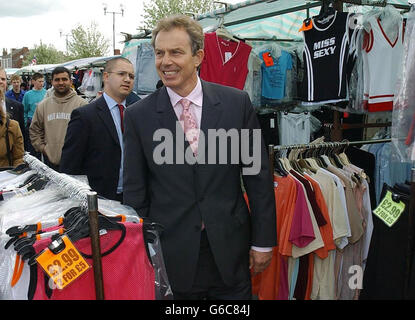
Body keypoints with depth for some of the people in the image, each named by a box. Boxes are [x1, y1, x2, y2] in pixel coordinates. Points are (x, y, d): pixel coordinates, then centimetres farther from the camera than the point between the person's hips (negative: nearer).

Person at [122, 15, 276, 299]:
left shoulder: (237, 102, -3)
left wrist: (263, 241, 1)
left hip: (230, 251, 1)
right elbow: (135, 193, 0)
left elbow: (259, 176, 0)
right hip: (171, 255, 0)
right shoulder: (138, 116, -4)